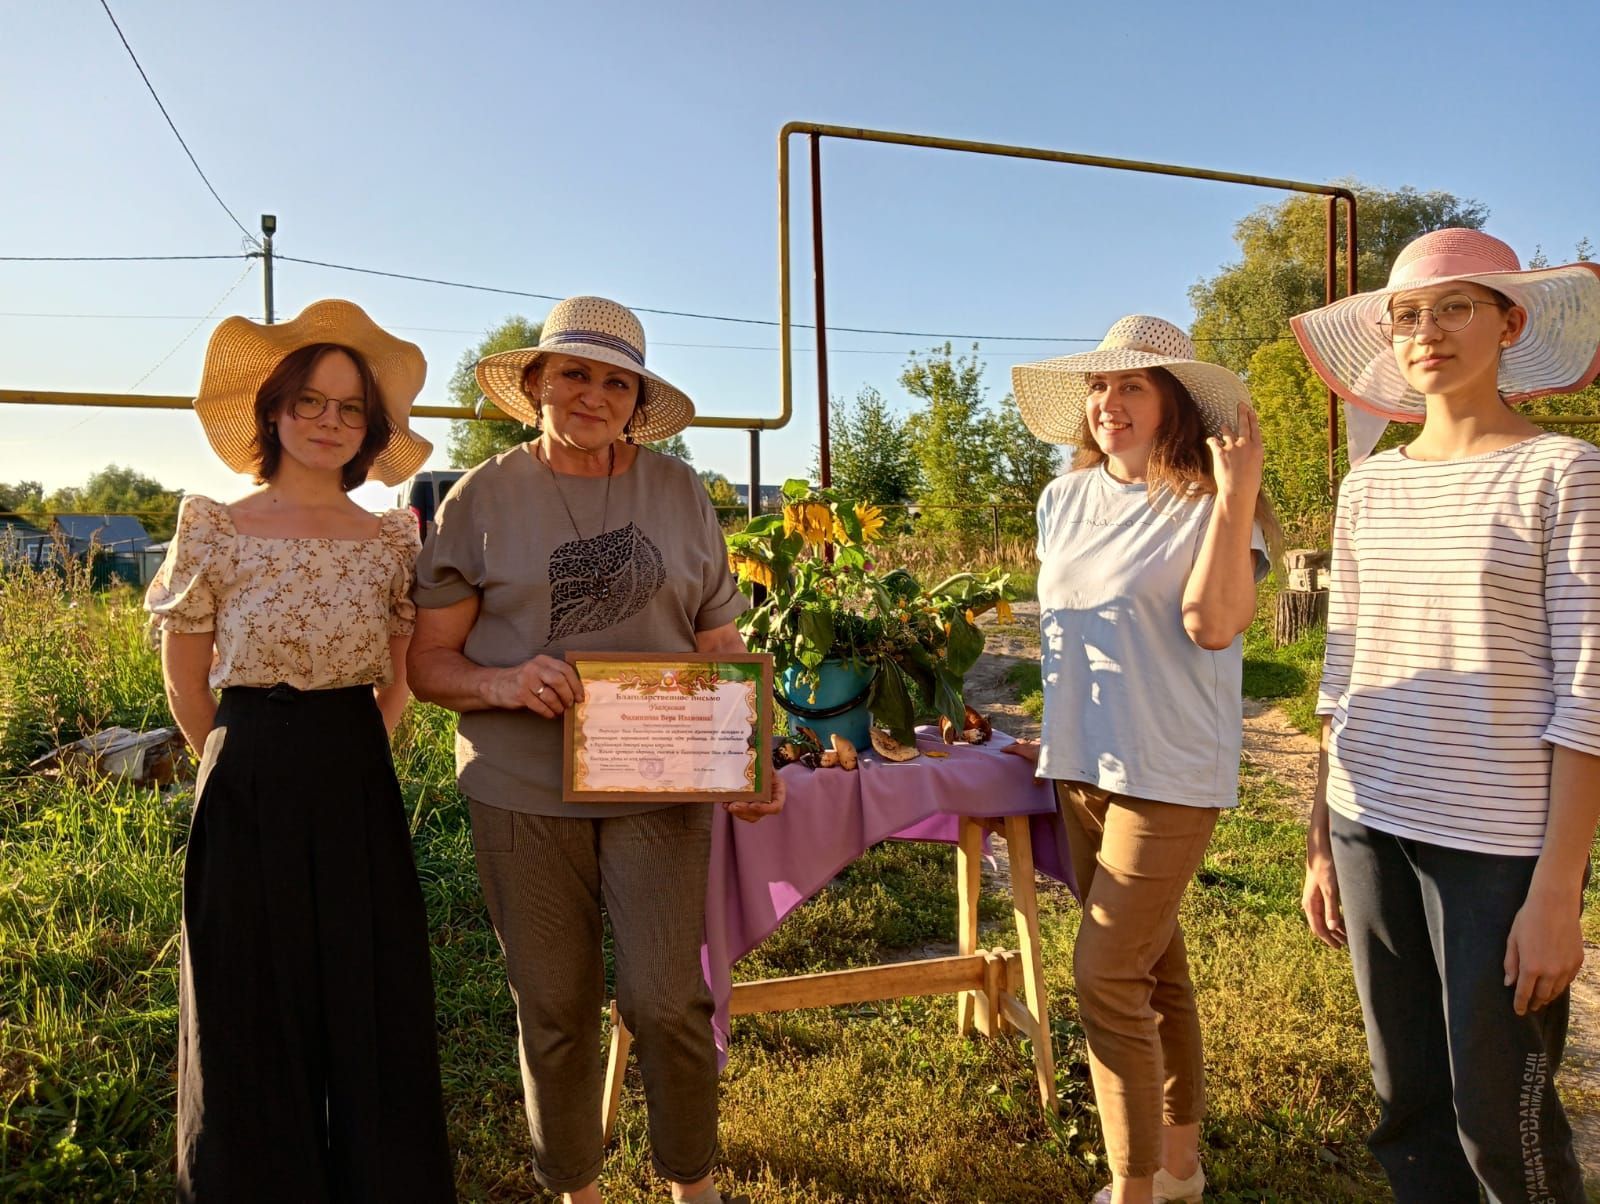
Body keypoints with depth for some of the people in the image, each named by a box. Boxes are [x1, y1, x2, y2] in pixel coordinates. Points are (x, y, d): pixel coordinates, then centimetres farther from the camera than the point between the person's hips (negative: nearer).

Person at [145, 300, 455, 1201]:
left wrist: (351, 754, 8)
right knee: (255, 1016, 10)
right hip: (249, 794, -2)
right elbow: (186, 683, 4)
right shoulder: (214, 530, -4)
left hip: (361, 791, 2)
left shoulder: (395, 539, 2)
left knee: (373, 1008, 11)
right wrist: (244, 765, 6)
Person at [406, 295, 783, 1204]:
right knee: (554, 1010, 11)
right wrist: (503, 684, -21)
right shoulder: (482, 500, 1)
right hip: (522, 791, 0)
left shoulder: (680, 494, 5)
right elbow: (428, 661, 1)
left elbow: (722, 647, 7)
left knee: (667, 998, -2)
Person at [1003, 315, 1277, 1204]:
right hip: (1084, 767, 7)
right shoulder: (1064, 500, 8)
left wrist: (1236, 496, -25)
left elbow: (1212, 624, -24)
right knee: (1151, 966, 17)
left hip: (1169, 772, -6)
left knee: (1108, 976, -8)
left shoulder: (1205, 503, -10)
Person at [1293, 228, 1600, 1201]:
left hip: (1501, 841, -4)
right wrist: (1323, 841, 11)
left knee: (1501, 1121, 6)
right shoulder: (1368, 487, 8)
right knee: (1407, 1105, 15)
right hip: (1371, 828, 5)